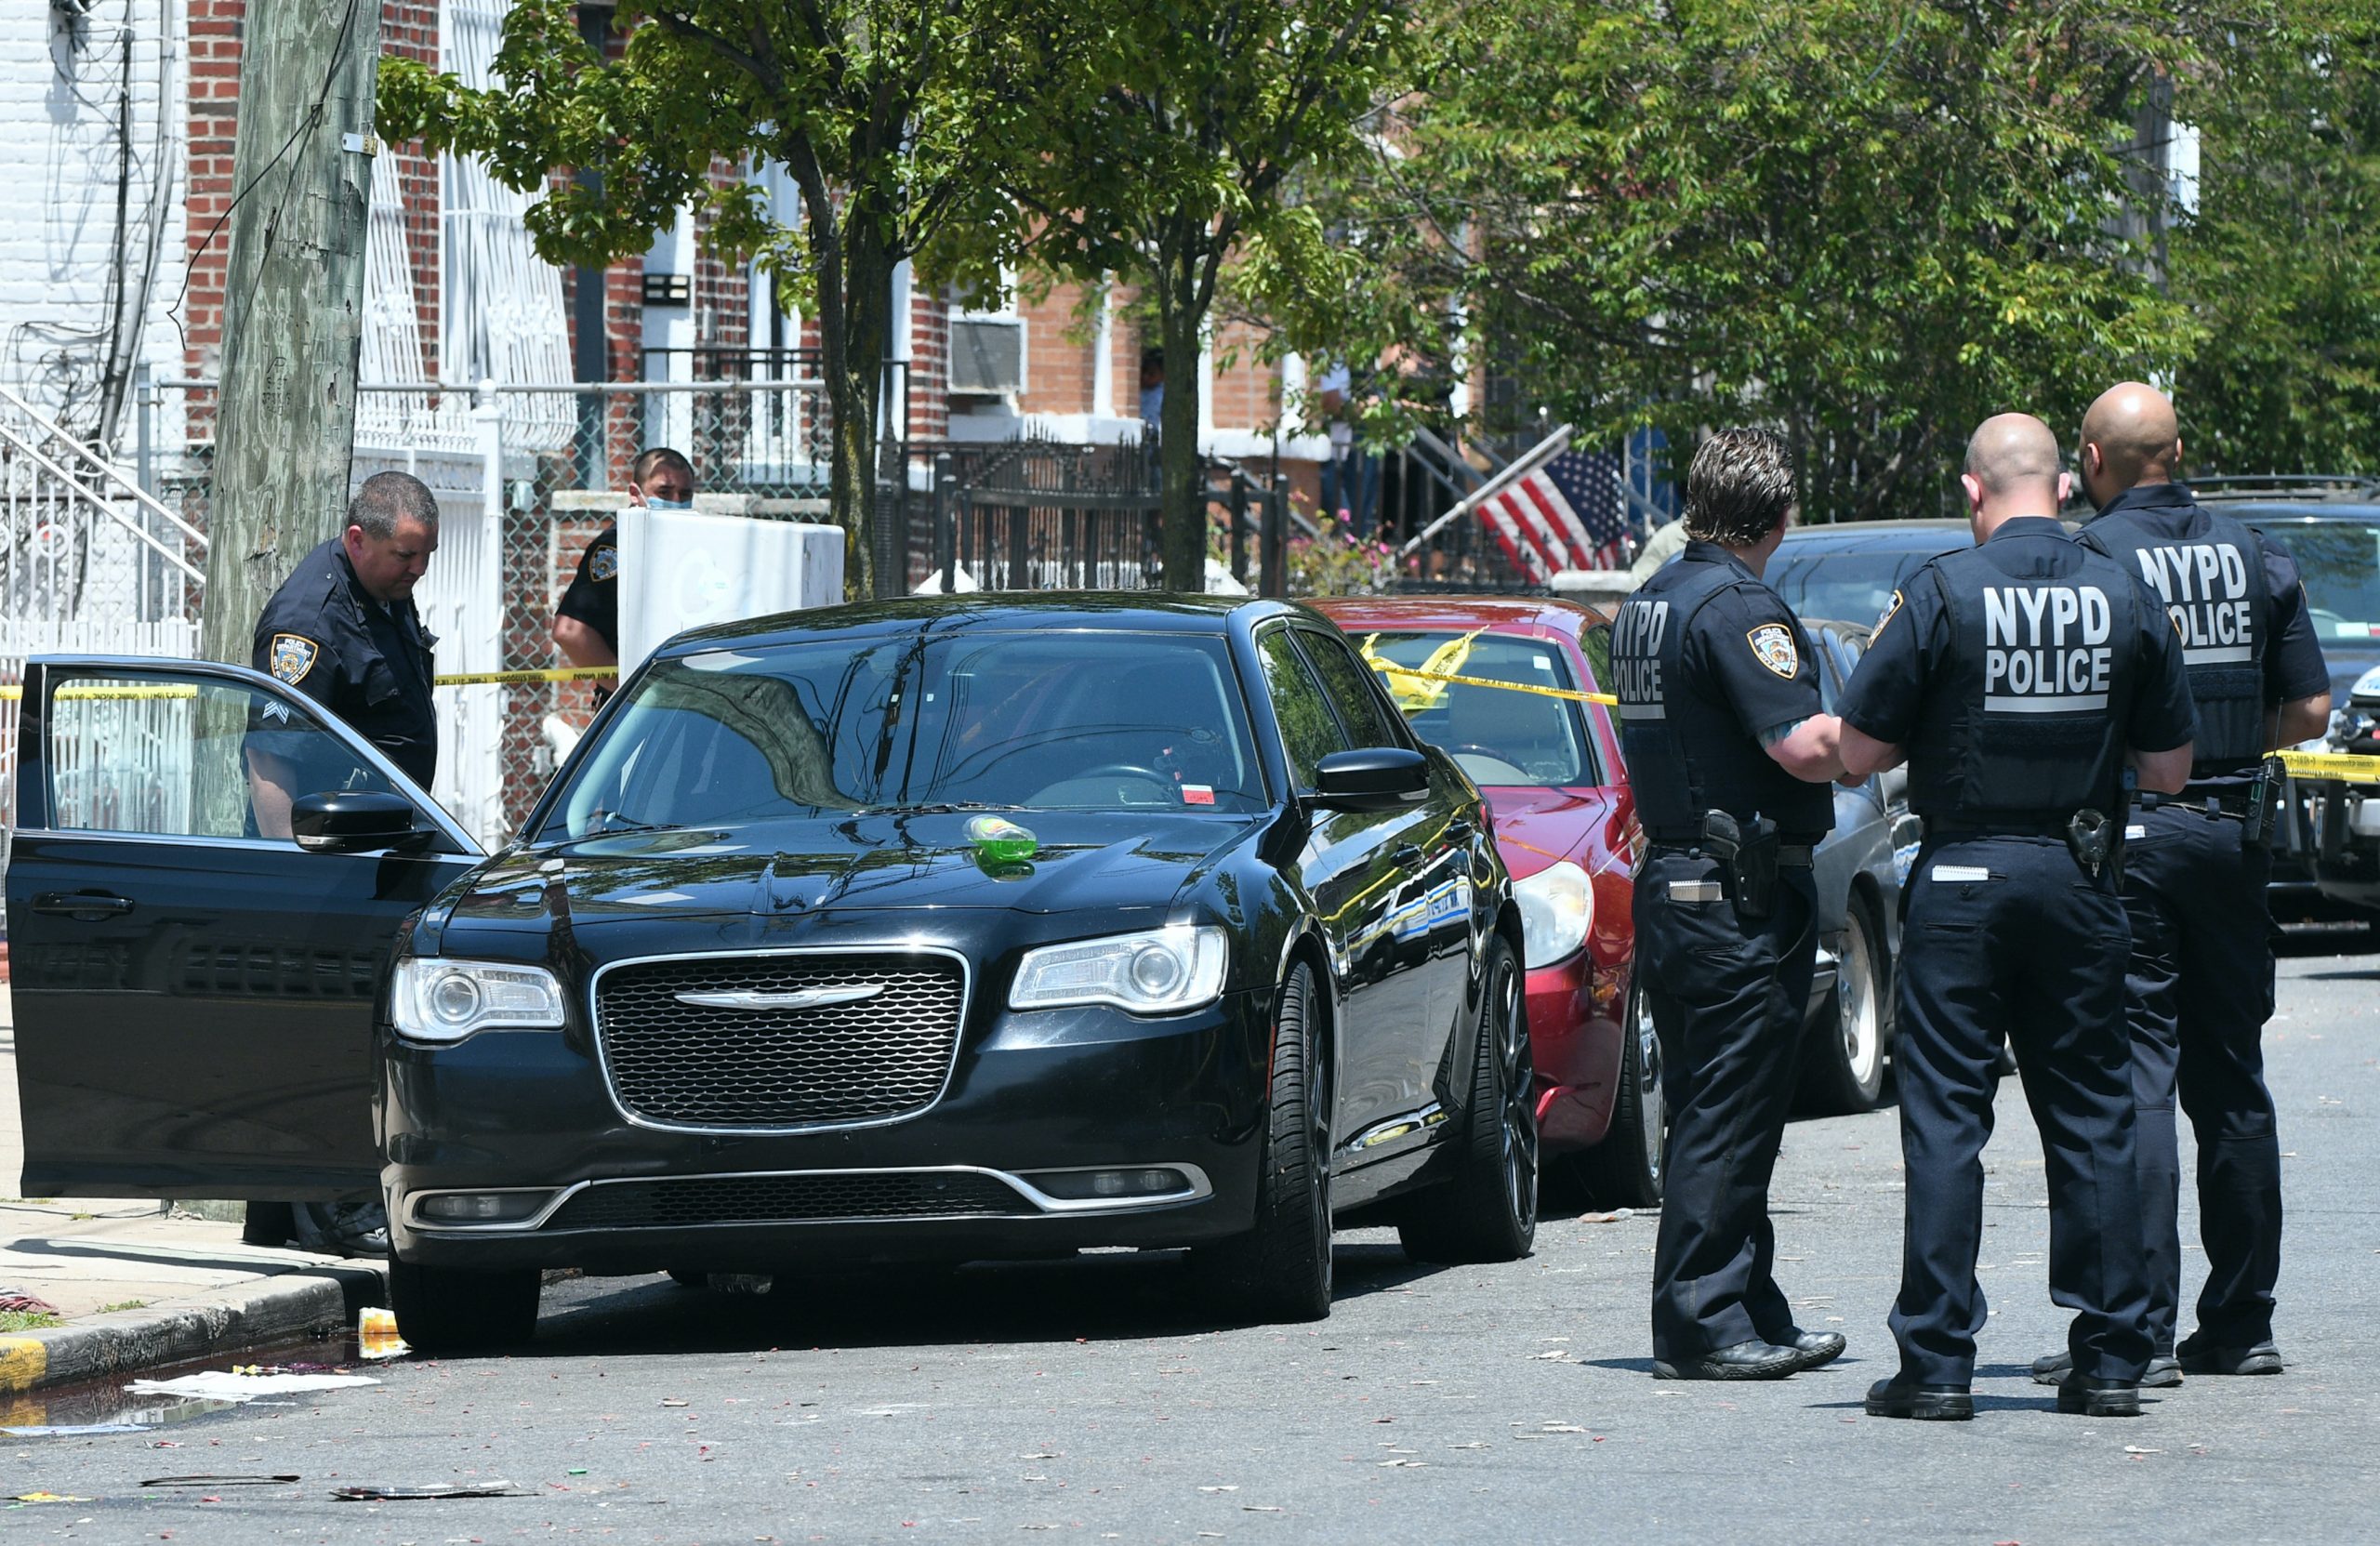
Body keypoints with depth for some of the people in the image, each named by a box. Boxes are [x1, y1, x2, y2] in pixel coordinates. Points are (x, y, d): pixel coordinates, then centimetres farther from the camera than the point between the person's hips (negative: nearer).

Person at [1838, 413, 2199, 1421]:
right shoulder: (2126, 599, 0)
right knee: (2091, 1117, 9)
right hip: (2080, 884, 3)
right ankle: (2111, 1358, 9)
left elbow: (1858, 753, -7)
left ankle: (1937, 1361, -2)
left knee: (1945, 1117, 1)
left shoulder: (1942, 593, -9)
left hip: (1964, 878, -3)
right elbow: (2169, 770, 6)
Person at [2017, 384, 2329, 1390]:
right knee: (2231, 1080, 13)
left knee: (2132, 1078, -5)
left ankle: (2139, 1329, -11)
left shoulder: (2089, 559, -9)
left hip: (2129, 828, -5)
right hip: (2235, 829, 5)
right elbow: (2307, 710, 9)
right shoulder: (2256, 558, 8)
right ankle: (2240, 1324, 18)